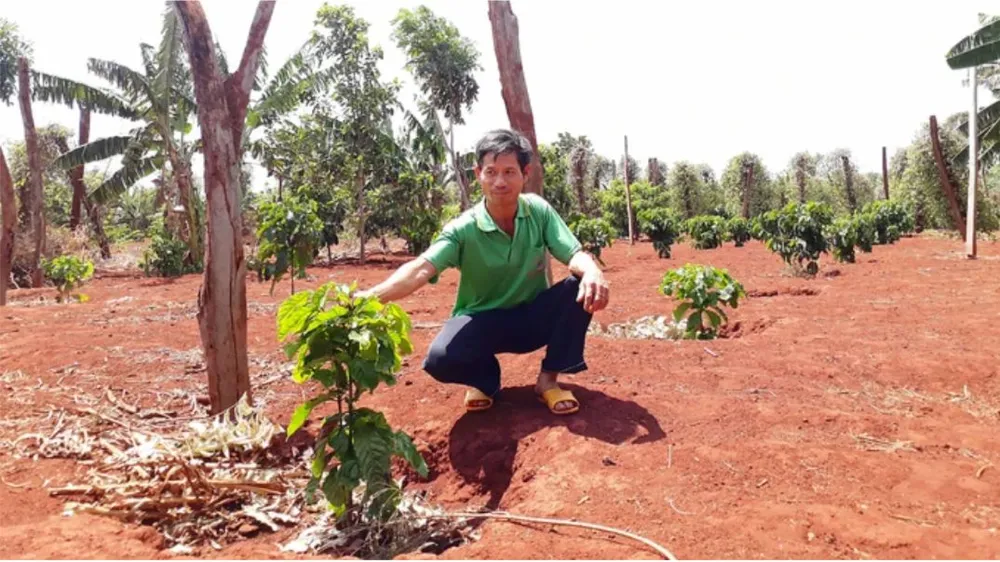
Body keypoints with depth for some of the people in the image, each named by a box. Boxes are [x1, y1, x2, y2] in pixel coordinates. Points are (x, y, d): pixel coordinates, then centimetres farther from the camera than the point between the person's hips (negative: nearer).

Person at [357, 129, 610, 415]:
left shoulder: (539, 211, -11)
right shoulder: (463, 230, -20)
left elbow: (575, 254, -18)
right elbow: (421, 269, -34)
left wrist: (593, 272, -44)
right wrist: (371, 295, -54)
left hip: (533, 317, 3)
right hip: (484, 323, -2)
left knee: (585, 286, -25)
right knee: (441, 359, -33)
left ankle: (548, 379, -6)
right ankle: (485, 378, 6)